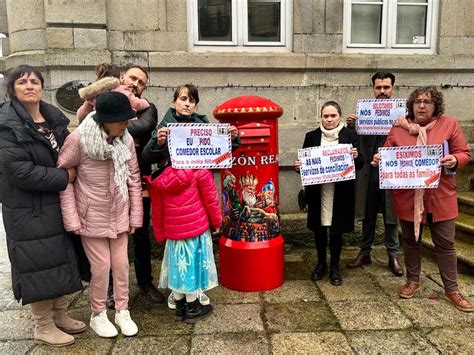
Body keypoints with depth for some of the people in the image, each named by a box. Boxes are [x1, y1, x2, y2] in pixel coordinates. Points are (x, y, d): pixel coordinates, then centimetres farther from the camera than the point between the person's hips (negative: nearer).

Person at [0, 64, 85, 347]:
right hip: (29, 209, -7)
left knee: (63, 260, 14)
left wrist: (71, 171, -1)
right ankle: (43, 327, 22)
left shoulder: (54, 117, 7)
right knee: (39, 264, 3)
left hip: (59, 204, 7)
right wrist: (64, 177, -17)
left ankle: (60, 316, 33)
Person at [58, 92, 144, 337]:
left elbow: (134, 178, 0)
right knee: (101, 266, 5)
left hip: (119, 215, 3)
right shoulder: (78, 139, -19)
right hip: (92, 216, -3)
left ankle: (122, 312, 30)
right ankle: (98, 315, 29)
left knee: (121, 263, 10)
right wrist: (71, 218, -13)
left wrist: (135, 215, 2)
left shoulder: (127, 139, -8)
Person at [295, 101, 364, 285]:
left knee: (336, 229, 7)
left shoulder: (350, 135, 0)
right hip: (318, 190, 2)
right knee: (319, 229, 10)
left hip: (340, 191, -1)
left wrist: (355, 157, -20)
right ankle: (321, 263, 31)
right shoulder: (311, 136, 4)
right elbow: (304, 161, 8)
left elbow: (360, 164, 1)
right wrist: (298, 166, -14)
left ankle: (335, 267, 25)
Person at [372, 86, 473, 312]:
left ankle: (452, 289, 25)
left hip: (440, 196, -1)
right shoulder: (398, 127, 2)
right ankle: (413, 281, 33)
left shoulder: (449, 124, 0)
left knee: (445, 243, 8)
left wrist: (454, 160, -20)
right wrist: (379, 159, -15)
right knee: (410, 240, 14)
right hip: (407, 196, 1)